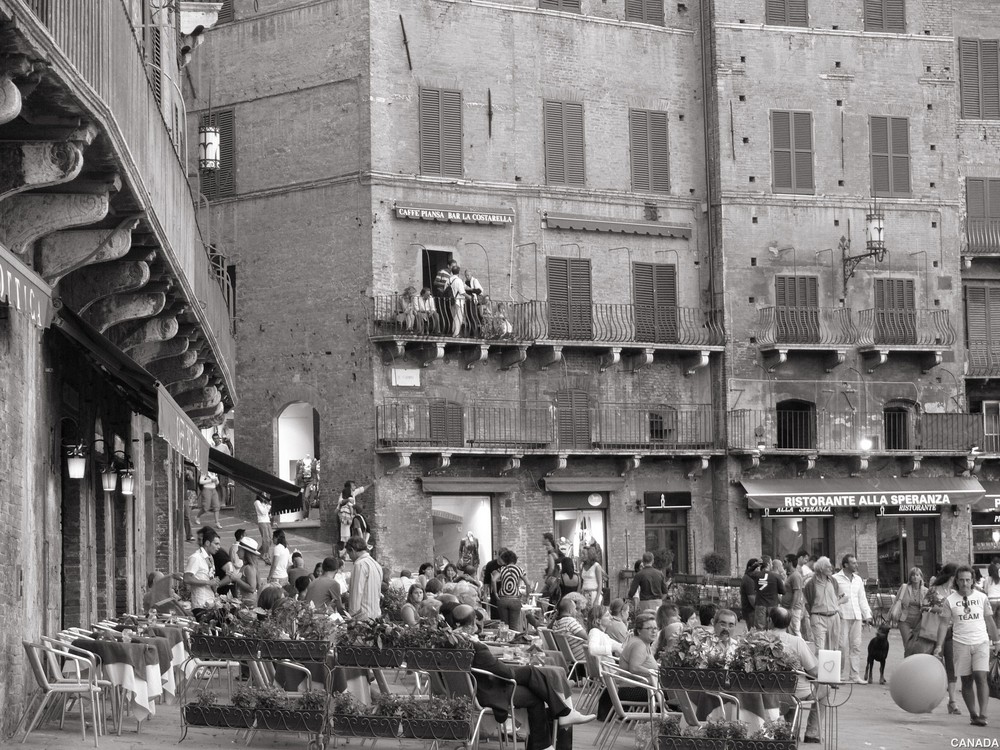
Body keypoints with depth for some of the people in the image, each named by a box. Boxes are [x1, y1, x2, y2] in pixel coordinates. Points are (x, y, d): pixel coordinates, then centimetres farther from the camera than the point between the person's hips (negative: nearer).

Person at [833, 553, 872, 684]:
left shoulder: (858, 579, 18)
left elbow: (862, 599, 22)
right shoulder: (836, 579, -1)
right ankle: (844, 674, -2)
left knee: (856, 646, 2)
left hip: (856, 616, 5)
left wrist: (867, 615, 16)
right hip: (842, 616, -5)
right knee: (843, 646, -7)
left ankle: (855, 675, 5)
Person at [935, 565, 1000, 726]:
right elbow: (944, 623, 1)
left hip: (981, 642, 0)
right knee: (966, 681, 3)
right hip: (961, 644, 0)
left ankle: (983, 715, -16)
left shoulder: (981, 598, 6)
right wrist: (939, 645, -6)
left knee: (981, 677, -14)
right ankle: (973, 714, 11)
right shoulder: (950, 600, 2)